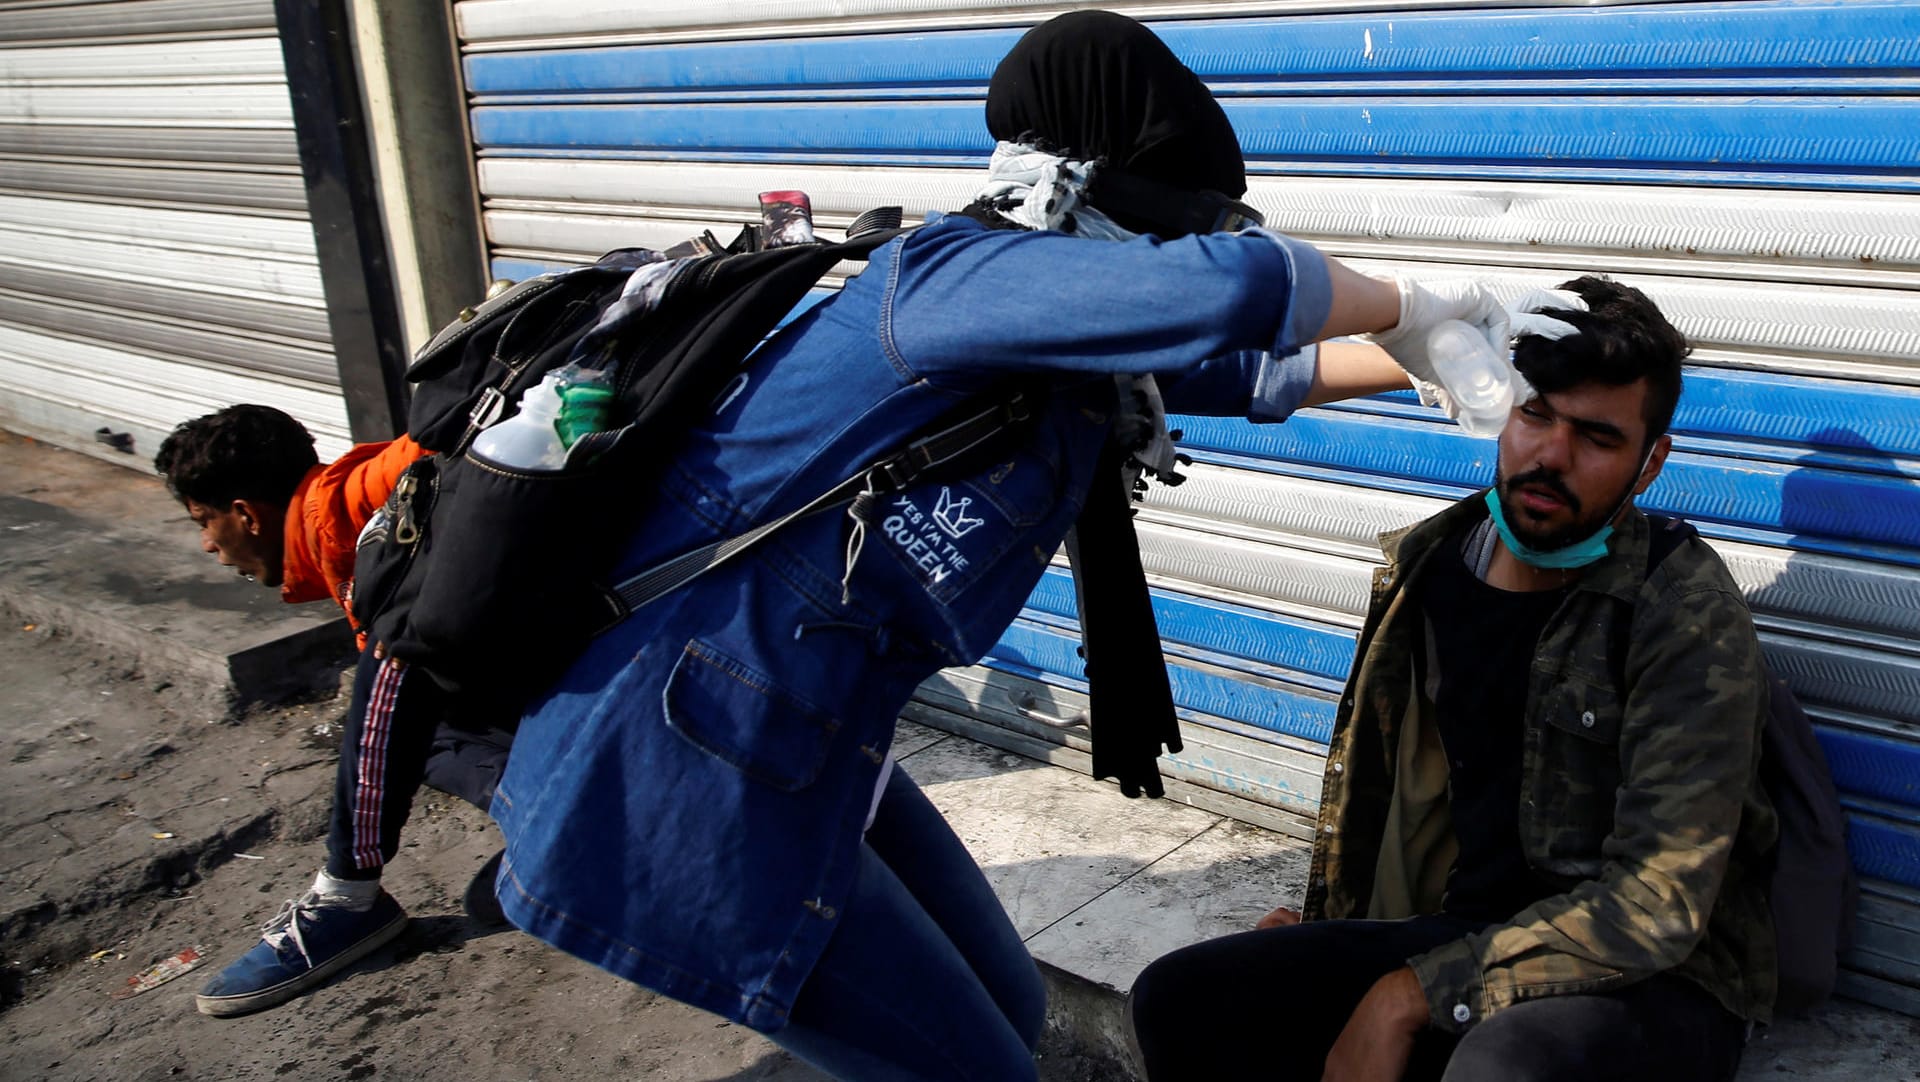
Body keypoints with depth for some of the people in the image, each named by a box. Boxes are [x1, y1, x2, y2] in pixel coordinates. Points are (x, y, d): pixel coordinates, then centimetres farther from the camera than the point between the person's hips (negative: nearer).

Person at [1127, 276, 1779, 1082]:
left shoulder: (1689, 615, -15)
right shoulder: (1425, 565, 3)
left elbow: (1655, 904, -20)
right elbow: (1371, 767, 18)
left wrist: (1410, 992, -22)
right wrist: (1325, 925, 14)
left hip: (1653, 982, -5)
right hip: (1463, 939, 6)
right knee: (1178, 1000, -12)